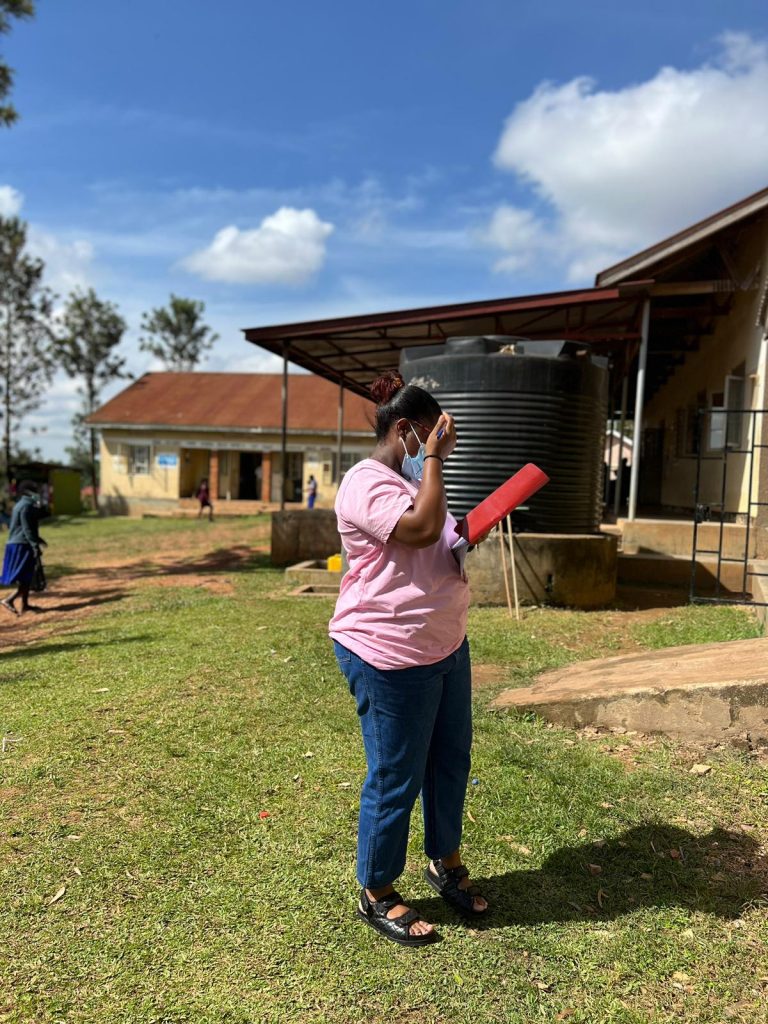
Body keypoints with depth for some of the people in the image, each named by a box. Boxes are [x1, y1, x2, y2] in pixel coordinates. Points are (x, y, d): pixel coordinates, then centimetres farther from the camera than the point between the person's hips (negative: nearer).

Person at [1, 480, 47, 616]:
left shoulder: (20, 505, 17)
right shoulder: (26, 506, -14)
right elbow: (27, 529, -19)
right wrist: (35, 545, -20)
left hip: (15, 544, 10)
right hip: (23, 545, -10)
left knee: (27, 576, 15)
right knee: (25, 578, -7)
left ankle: (25, 604, 20)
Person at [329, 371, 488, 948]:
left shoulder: (412, 481, 15)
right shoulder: (367, 484, -17)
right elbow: (421, 528, -31)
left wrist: (468, 541, 5)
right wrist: (433, 458, -20)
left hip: (447, 646, 10)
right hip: (392, 659, -10)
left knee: (451, 762, 19)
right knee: (396, 778, 4)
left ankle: (446, 864, 42)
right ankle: (377, 896, 26)